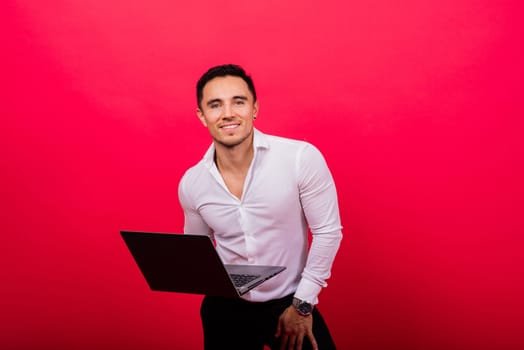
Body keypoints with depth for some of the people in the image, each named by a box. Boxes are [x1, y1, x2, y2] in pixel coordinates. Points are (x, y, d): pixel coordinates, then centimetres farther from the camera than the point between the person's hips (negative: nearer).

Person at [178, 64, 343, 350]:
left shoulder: (302, 158, -18)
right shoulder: (191, 183, -6)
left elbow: (327, 232, -10)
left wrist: (302, 304, -9)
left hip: (291, 304, -2)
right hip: (226, 309, 3)